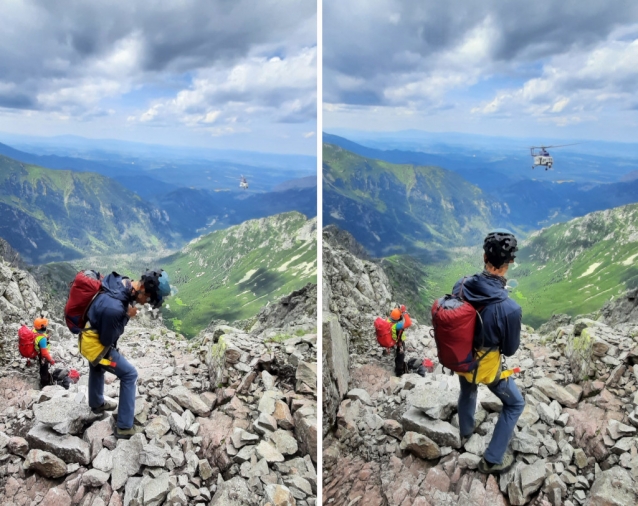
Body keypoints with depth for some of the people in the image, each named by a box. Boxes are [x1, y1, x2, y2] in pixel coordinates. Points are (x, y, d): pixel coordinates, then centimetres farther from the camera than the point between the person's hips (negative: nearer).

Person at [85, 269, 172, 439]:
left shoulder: (120, 281, -17)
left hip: (92, 336, 9)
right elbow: (107, 340, -26)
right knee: (129, 374, 2)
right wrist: (127, 316, -22)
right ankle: (124, 427, 11)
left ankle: (97, 403, 61)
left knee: (96, 369, 32)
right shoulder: (114, 308, -43)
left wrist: (125, 314, -14)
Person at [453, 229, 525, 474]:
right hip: (486, 366, -5)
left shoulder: (461, 286, -22)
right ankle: (492, 459, 30)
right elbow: (510, 350, -18)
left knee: (467, 391, 36)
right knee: (515, 404, 24)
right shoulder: (510, 308, -36)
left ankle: (465, 432, 62)